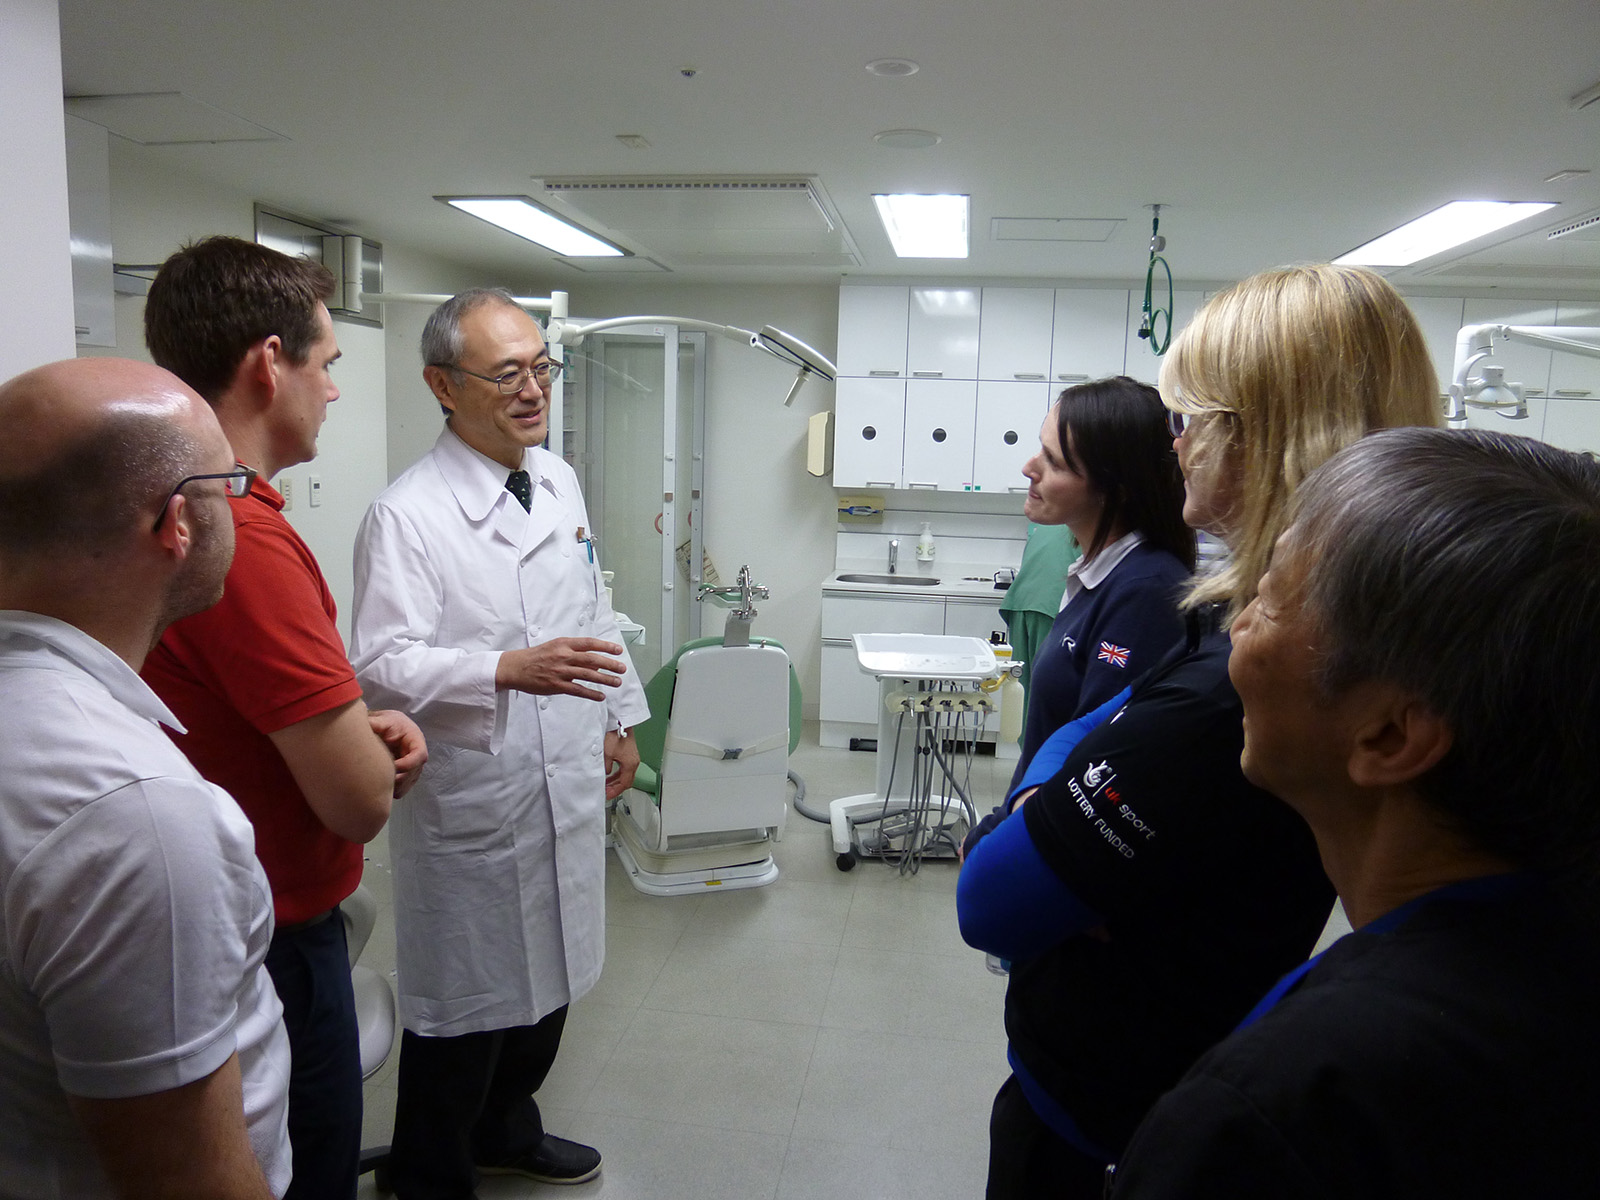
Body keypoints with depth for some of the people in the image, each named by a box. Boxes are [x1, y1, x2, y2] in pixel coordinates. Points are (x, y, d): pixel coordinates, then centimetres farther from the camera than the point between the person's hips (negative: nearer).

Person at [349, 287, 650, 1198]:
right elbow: (385, 661, -23)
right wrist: (510, 670, -37)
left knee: (548, 980, 23)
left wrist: (621, 720, 17)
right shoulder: (407, 514, -17)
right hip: (474, 802, -7)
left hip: (569, 784, 7)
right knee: (465, 1006, 10)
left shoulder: (560, 480, 7)